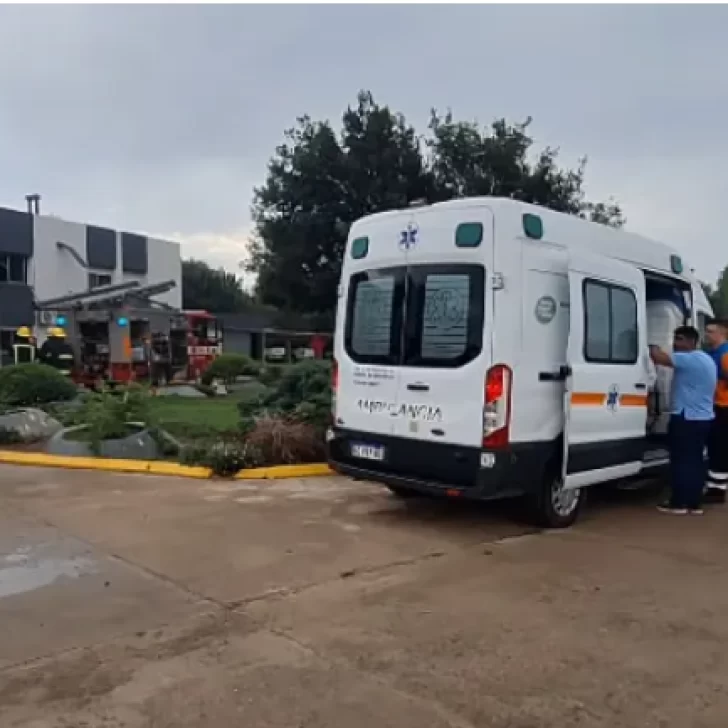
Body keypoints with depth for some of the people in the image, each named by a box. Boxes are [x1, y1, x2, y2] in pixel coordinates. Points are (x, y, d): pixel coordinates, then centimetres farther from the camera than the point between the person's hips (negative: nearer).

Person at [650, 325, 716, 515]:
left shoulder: (689, 359, -16)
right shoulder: (706, 360, 17)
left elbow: (659, 358, -27)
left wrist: (653, 347, -8)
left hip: (686, 418, -10)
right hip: (704, 418, 10)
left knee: (681, 461, -3)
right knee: (695, 461, 11)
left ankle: (678, 503, 2)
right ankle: (695, 503, 14)